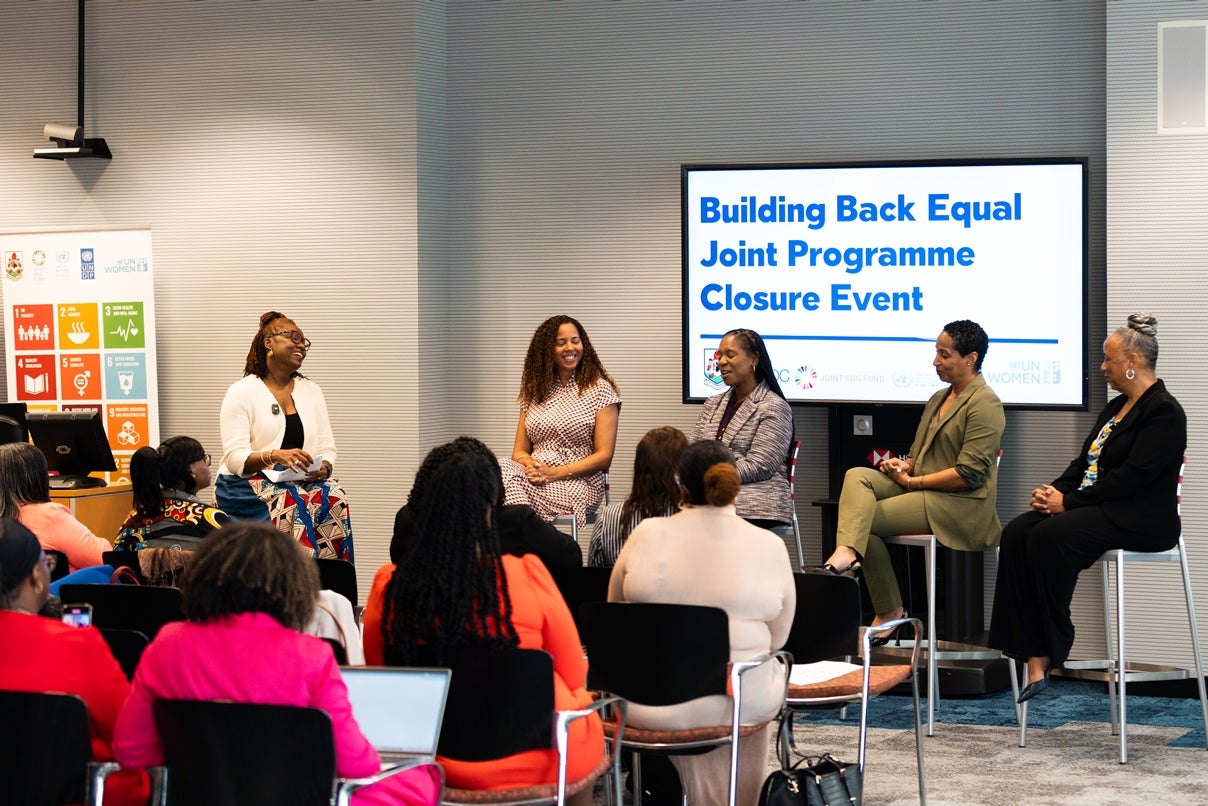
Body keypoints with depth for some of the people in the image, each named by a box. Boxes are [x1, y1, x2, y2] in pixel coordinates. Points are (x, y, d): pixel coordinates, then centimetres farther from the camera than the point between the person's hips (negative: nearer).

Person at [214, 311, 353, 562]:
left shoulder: (311, 390, 17)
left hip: (302, 482, 4)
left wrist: (324, 467, -12)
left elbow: (327, 448, 12)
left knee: (335, 498, -28)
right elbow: (235, 458, -11)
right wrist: (276, 456, -29)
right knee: (293, 504, -35)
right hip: (246, 483, -4)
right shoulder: (241, 392, 0)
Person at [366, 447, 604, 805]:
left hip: (435, 759, 3)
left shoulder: (389, 588, -10)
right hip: (533, 759, -3)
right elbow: (574, 677, -3)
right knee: (589, 725, 31)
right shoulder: (527, 576, -15)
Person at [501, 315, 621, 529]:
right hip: (536, 478, 5)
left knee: (508, 480, -34)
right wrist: (529, 464, -9)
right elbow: (520, 450, 17)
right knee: (505, 469, -33)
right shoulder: (534, 391, 19)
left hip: (579, 484, -5)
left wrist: (554, 473, -13)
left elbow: (604, 456, -1)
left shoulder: (600, 389, 5)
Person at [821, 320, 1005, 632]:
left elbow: (969, 474, -17)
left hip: (959, 504, -9)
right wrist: (905, 465, 3)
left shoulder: (984, 404, -10)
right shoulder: (938, 399, 20)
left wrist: (912, 481, -13)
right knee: (857, 476, -16)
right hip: (921, 490, 9)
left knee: (864, 517, -19)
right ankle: (845, 552, -32)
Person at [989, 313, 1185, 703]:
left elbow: (1133, 477, -19)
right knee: (1017, 533, -17)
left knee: (1050, 536, -32)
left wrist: (1069, 501, -19)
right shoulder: (1115, 408, 20)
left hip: (1141, 519, -9)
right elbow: (1085, 462, 19)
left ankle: (1048, 652, -21)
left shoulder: (1163, 411, -10)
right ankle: (1034, 657, -26)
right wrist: (1055, 491, -2)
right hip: (1100, 510, 9)